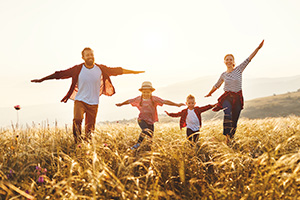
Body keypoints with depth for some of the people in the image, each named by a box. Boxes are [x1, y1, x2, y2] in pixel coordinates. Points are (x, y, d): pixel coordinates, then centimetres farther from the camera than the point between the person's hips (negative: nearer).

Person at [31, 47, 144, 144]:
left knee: (90, 128, 4)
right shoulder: (78, 69, -5)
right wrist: (42, 80, -4)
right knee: (77, 119, -25)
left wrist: (135, 72, 11)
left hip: (93, 103, 2)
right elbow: (61, 74, -4)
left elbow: (117, 71, 6)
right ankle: (78, 143, -14)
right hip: (80, 100, -2)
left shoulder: (101, 69, -1)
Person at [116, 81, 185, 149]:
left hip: (150, 121, 2)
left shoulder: (154, 99, -7)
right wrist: (121, 104, 30)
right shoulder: (139, 99, -1)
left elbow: (165, 102, -15)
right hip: (142, 119, -2)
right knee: (146, 130, -27)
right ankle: (138, 144, -14)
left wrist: (177, 105, -22)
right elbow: (129, 101, 15)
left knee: (150, 136, 4)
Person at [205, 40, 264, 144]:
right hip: (227, 97, 0)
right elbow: (217, 85, 23)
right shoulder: (223, 75, 7)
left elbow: (249, 59, -7)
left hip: (237, 97, 0)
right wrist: (209, 93, 37)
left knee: (234, 120, 2)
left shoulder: (239, 69, 1)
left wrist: (258, 48, -16)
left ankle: (231, 138, 14)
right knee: (228, 115, -27)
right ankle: (227, 136, -28)